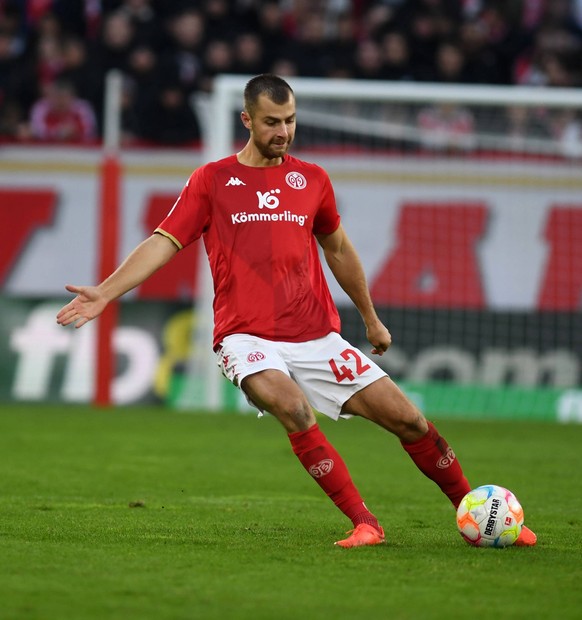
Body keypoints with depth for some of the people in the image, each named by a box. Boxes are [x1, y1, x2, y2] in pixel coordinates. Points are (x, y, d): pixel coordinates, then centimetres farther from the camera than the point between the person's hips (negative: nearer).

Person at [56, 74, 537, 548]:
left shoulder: (312, 179, 12)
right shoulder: (211, 180, 4)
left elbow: (338, 249, 25)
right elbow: (164, 243, 1)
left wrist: (371, 319, 33)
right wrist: (105, 293, -11)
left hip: (317, 338, 3)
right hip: (247, 339, -3)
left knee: (407, 419, -2)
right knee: (294, 409, -33)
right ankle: (365, 524, -24)